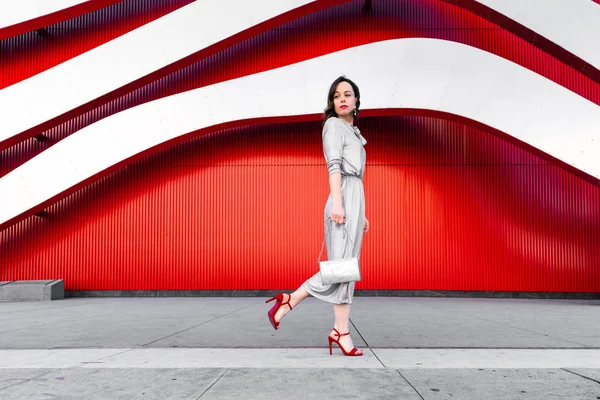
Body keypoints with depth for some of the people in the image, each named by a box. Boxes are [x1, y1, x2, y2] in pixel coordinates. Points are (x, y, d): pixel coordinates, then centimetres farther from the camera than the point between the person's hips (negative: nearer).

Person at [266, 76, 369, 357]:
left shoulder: (353, 132, 25)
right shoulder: (334, 125, 2)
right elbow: (334, 166, -12)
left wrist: (361, 214, 19)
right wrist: (337, 203, -23)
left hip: (355, 199, 8)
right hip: (344, 198, -8)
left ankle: (340, 331, 5)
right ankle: (288, 302, -4)